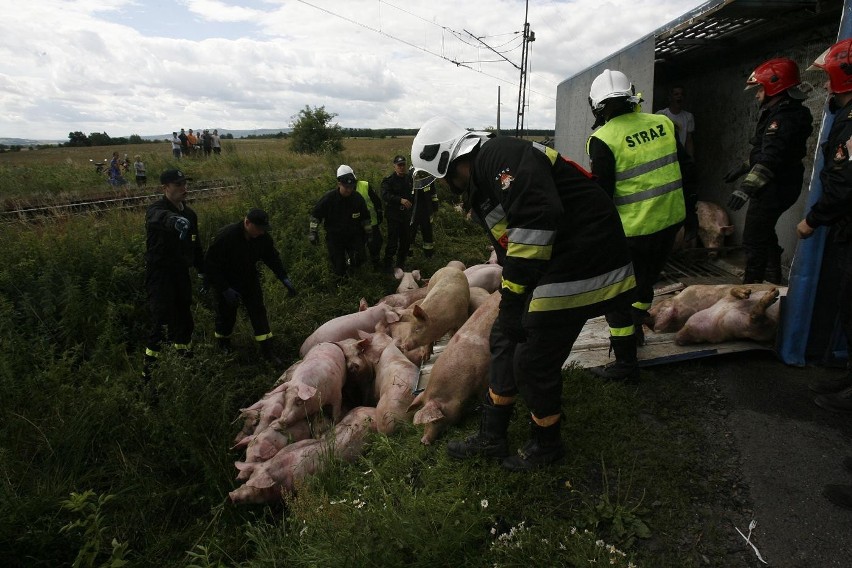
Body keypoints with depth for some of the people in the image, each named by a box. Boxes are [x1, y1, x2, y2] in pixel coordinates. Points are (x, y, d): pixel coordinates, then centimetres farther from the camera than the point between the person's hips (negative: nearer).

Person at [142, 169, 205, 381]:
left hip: (181, 273, 7)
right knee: (162, 322, -13)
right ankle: (149, 369, -3)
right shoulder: (156, 210, -13)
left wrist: (202, 271, 21)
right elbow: (162, 218, -40)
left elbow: (195, 244, 19)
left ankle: (184, 355, 33)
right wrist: (175, 220, -63)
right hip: (160, 274, -7)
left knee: (184, 318, 15)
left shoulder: (189, 213, 10)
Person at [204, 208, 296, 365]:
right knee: (227, 315, 7)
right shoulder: (226, 236, -30)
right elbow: (211, 264, -25)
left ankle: (267, 350, 6)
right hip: (226, 282, -4)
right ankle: (223, 345, 36)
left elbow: (273, 258, -2)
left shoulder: (263, 237, -15)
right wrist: (225, 289, -28)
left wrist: (285, 279, -14)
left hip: (249, 280, 4)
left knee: (258, 311, 0)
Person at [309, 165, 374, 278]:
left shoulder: (358, 198, -11)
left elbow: (365, 216, 6)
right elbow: (316, 214, -7)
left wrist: (368, 231, 10)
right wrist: (312, 232, -9)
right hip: (334, 237, -2)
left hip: (354, 235, 2)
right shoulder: (329, 197, -19)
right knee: (339, 268, 2)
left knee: (358, 260, -10)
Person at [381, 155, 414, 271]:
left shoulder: (409, 179, 10)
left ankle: (401, 264, 27)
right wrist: (400, 200, -35)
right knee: (393, 242, -6)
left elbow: (413, 196, 23)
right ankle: (388, 264, 9)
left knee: (406, 241, 11)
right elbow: (385, 195, -25)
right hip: (393, 215, -6)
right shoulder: (388, 180, -9)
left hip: (406, 215, 6)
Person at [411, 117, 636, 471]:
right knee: (506, 340, 13)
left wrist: (514, 292, -24)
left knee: (533, 361, -3)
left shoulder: (501, 157, -17)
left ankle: (546, 444, 24)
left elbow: (537, 220, -29)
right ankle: (491, 437, 28)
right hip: (546, 267, 11)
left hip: (579, 265, -11)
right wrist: (510, 292, 17)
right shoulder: (478, 187, 16)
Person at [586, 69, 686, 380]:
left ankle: (626, 362, 13)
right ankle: (635, 328, 48)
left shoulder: (603, 139, -15)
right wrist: (682, 212, 22)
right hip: (671, 220, 7)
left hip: (634, 229, -7)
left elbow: (602, 192, -15)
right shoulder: (663, 123, 3)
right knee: (645, 277, 27)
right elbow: (682, 166, 10)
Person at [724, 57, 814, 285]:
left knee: (754, 240, -8)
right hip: (775, 187, 11)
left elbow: (770, 159, -35)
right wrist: (742, 168, 32)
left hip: (774, 189, -11)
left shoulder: (785, 118, -22)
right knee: (765, 233, 23)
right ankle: (773, 281, 37)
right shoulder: (779, 113, 13)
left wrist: (747, 188, -44)